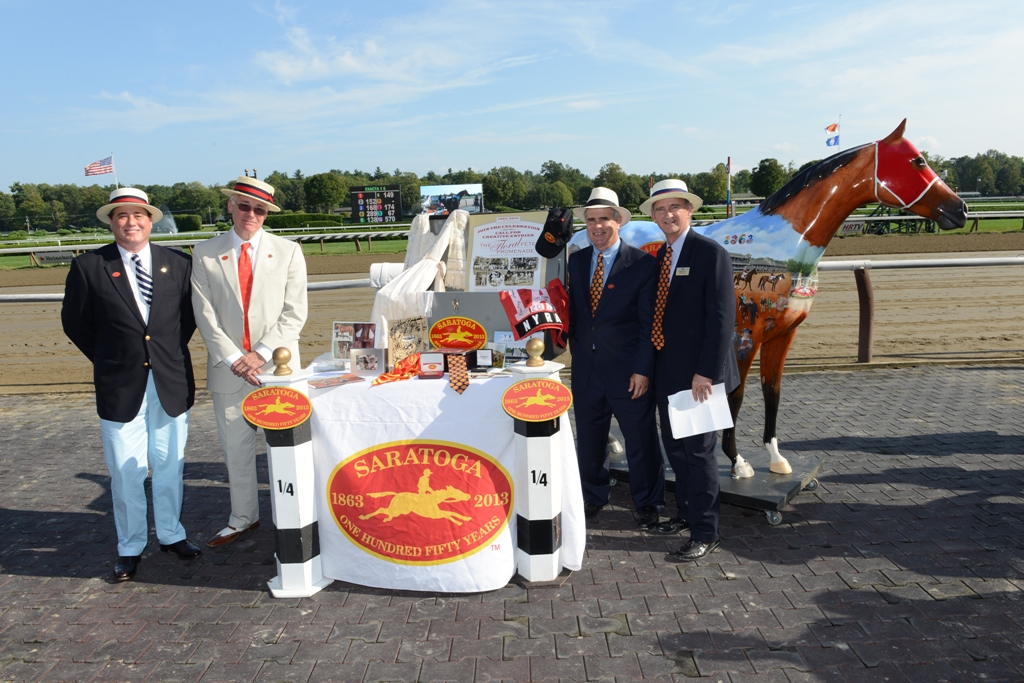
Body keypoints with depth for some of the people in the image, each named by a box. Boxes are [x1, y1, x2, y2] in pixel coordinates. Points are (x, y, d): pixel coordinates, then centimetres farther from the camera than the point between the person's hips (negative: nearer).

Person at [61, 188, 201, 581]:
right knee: (126, 473, 6)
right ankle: (130, 547, 24)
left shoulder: (178, 264, 2)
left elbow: (190, 312, 14)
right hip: (120, 387, -2)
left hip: (171, 384, 2)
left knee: (170, 467, 14)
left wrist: (171, 352, 7)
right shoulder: (88, 267, -4)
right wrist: (108, 358, 3)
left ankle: (171, 535, 32)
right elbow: (74, 322, 6)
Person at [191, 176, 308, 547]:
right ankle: (243, 517, 29)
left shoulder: (288, 251, 3)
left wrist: (261, 354, -12)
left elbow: (294, 313, -3)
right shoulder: (205, 254, 4)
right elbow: (205, 315, -1)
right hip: (228, 368, 1)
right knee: (236, 448, 11)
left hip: (276, 364, -1)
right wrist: (233, 358, -10)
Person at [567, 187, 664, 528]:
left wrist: (643, 369, -14)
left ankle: (647, 503, 27)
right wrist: (576, 351, 6)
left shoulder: (642, 264, -7)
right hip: (586, 369, 5)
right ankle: (592, 497, 35)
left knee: (640, 441, 8)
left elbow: (649, 323, -10)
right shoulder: (576, 261, 9)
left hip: (628, 372, -4)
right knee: (589, 439, 16)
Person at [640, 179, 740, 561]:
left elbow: (722, 316, -17)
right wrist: (650, 365, 10)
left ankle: (705, 533, 10)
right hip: (666, 371, 8)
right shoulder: (659, 257, 13)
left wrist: (706, 372, -21)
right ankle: (687, 512, 35)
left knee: (698, 449, -2)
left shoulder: (711, 253, -11)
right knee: (674, 445, 17)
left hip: (697, 372, -8)